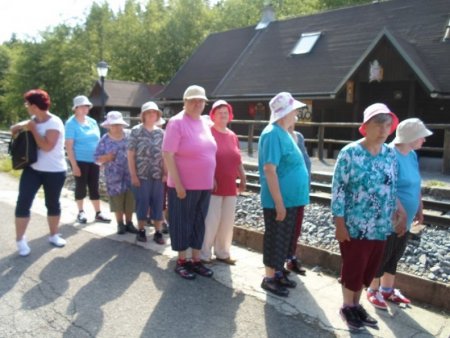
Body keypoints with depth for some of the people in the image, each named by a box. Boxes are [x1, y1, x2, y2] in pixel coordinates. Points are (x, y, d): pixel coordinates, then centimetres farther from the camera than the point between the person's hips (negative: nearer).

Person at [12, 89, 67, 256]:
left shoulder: (54, 122, -16)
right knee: (23, 203, -4)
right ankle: (20, 240, 7)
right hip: (32, 169, 5)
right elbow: (13, 130, 16)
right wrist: (21, 126, -6)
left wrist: (33, 129, -18)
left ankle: (53, 235, 28)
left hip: (54, 172, -5)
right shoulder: (33, 120, 4)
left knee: (53, 204, 10)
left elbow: (47, 146, -26)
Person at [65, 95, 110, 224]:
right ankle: (81, 212, 21)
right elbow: (69, 146, -12)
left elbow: (98, 141, 14)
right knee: (81, 186, 6)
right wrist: (74, 165, -16)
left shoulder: (93, 122, 9)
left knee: (94, 187, 9)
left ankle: (98, 213, 16)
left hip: (93, 160, 5)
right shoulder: (71, 123, -8)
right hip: (80, 161, -5)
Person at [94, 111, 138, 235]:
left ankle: (129, 223, 21)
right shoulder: (105, 139, 0)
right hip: (114, 175, -1)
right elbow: (97, 158, 2)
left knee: (130, 199, 5)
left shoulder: (130, 135, 0)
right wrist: (106, 158, -17)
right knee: (117, 200, 6)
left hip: (129, 174, 1)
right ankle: (120, 224, 21)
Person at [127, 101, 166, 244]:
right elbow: (131, 155, -4)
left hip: (158, 176, 3)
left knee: (158, 204, 6)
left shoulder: (160, 132, 9)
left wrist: (165, 173, 4)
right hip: (141, 175, -3)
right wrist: (133, 175, -9)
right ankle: (141, 230, 21)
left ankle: (158, 232, 15)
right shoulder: (136, 131, -1)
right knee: (142, 203, 5)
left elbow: (164, 155, 11)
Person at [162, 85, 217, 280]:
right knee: (182, 224, 6)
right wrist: (178, 184, -19)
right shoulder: (177, 122, -12)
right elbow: (168, 155, -16)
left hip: (204, 186, 7)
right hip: (184, 186, -7)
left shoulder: (205, 123, 10)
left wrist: (212, 179, 12)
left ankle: (196, 260, 27)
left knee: (198, 224, 14)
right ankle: (181, 262, 21)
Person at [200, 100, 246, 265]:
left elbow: (238, 160, 18)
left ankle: (222, 253, 25)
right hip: (213, 185, -7)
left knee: (227, 222, 12)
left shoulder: (232, 136, 12)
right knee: (211, 221, -4)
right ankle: (204, 255, 10)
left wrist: (242, 179, 14)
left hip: (230, 186, 7)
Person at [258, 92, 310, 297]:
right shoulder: (273, 134, -19)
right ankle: (269, 278, 18)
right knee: (275, 238, 3)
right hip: (278, 200, -9)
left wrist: (286, 200, 19)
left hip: (290, 198, 9)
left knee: (285, 238, 18)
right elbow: (269, 169, -24)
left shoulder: (284, 133, 11)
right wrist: (279, 202, -24)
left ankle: (278, 272, 32)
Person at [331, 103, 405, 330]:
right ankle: (347, 307, 30)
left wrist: (393, 219, 11)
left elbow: (392, 189, 12)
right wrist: (339, 224, -15)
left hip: (380, 227, 5)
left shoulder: (390, 155, 4)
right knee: (353, 268, 8)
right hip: (354, 226, -5)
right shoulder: (350, 153, -13)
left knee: (369, 269, 16)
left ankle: (356, 304, 37)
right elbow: (338, 189, -13)